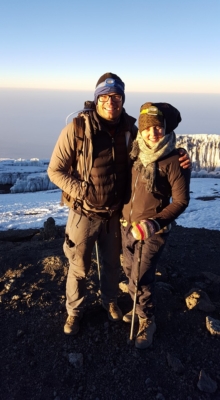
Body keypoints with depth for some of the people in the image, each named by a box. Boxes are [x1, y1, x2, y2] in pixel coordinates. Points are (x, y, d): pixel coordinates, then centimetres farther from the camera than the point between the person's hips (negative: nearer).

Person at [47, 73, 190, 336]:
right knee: (79, 267, 15)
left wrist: (177, 158, -12)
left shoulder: (130, 130, -7)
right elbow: (55, 171, -12)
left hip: (115, 214, 3)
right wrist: (83, 191, -21)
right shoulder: (77, 129, -17)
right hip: (84, 213, -3)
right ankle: (74, 311, 42)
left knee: (113, 263, 22)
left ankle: (109, 301, 51)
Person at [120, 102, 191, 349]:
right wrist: (122, 215, 9)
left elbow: (181, 201, -12)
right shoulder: (134, 151, -1)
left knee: (140, 279, -2)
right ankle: (140, 308, 45)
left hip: (153, 231, -6)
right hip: (127, 225, 6)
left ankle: (147, 322, 25)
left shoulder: (175, 160, -17)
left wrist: (154, 224, -21)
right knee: (130, 272, 20)